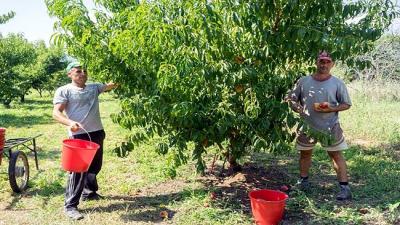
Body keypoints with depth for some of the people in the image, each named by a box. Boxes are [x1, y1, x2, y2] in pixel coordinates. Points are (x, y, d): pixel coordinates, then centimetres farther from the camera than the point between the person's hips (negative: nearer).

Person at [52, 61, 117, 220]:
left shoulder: (94, 87, 12)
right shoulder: (64, 91, -3)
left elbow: (110, 86, 4)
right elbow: (56, 113, -12)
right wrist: (70, 122, -30)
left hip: (97, 133, 6)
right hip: (79, 135, -6)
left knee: (95, 166, 20)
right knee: (78, 169, -10)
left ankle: (89, 192, 42)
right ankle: (70, 206, 0)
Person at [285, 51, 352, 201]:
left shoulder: (337, 83, -5)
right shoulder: (304, 81, -1)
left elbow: (346, 104, 0)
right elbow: (291, 99, 5)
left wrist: (331, 109, -17)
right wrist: (298, 109, -14)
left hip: (330, 127, -2)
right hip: (307, 125, 3)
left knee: (336, 155, 0)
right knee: (305, 154, 16)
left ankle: (344, 187, 6)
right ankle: (303, 181, 34)